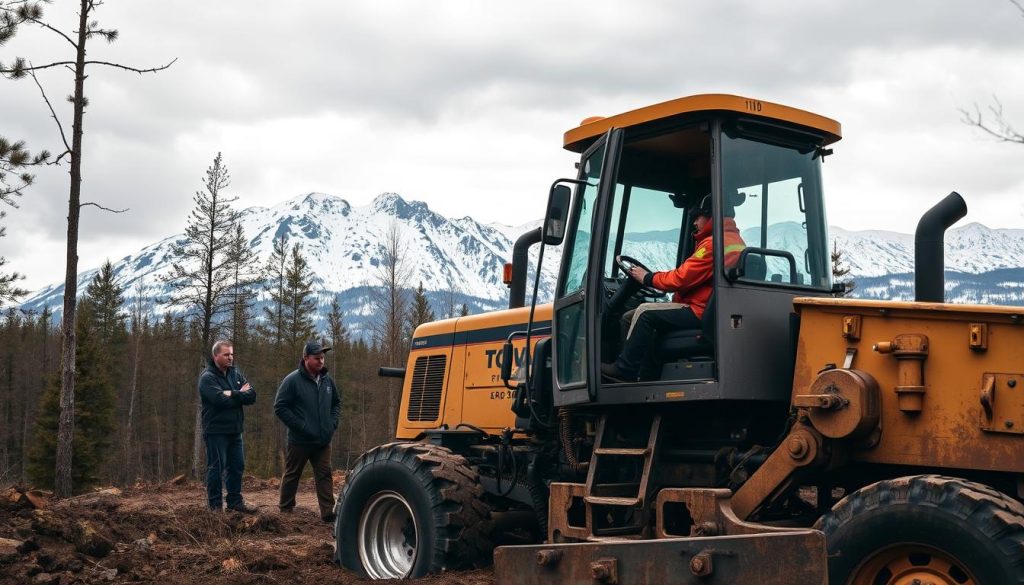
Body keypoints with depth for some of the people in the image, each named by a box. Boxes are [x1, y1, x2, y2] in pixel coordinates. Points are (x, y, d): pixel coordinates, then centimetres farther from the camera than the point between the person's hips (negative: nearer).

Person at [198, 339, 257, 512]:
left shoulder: (235, 374, 10)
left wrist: (232, 394, -16)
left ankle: (235, 501, 23)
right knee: (216, 468, -2)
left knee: (237, 466, 12)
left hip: (234, 430, 7)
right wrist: (240, 395, -9)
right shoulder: (207, 377, -10)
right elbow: (221, 400, -24)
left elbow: (252, 395, -2)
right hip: (216, 431, -7)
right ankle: (215, 505, 6)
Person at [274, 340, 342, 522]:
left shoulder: (327, 381, 6)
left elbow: (337, 402, 21)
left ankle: (328, 512, 0)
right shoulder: (292, 380, -11)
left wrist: (333, 422, 5)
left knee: (324, 475, 1)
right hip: (300, 440, -4)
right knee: (292, 475, 9)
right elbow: (280, 407, -13)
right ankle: (285, 509, 22)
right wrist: (300, 425, -16)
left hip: (323, 440, 5)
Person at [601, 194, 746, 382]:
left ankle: (624, 370, -13)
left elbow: (682, 278, -16)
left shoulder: (713, 243, -14)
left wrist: (647, 278, -2)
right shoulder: (736, 240, 19)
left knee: (645, 312, -13)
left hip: (701, 313, -10)